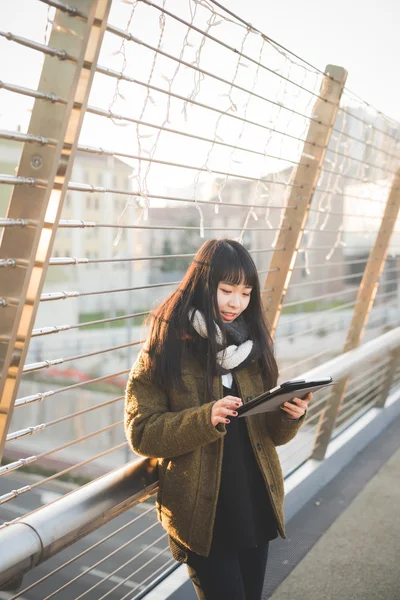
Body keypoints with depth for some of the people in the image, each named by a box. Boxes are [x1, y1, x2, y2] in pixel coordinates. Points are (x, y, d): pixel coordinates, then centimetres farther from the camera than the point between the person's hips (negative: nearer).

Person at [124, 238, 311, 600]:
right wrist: (205, 419, -28)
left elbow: (271, 432, 7)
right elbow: (141, 433, -14)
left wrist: (290, 416, -15)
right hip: (201, 514, -5)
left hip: (256, 506, 5)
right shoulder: (164, 350, -10)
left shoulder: (254, 344, 5)